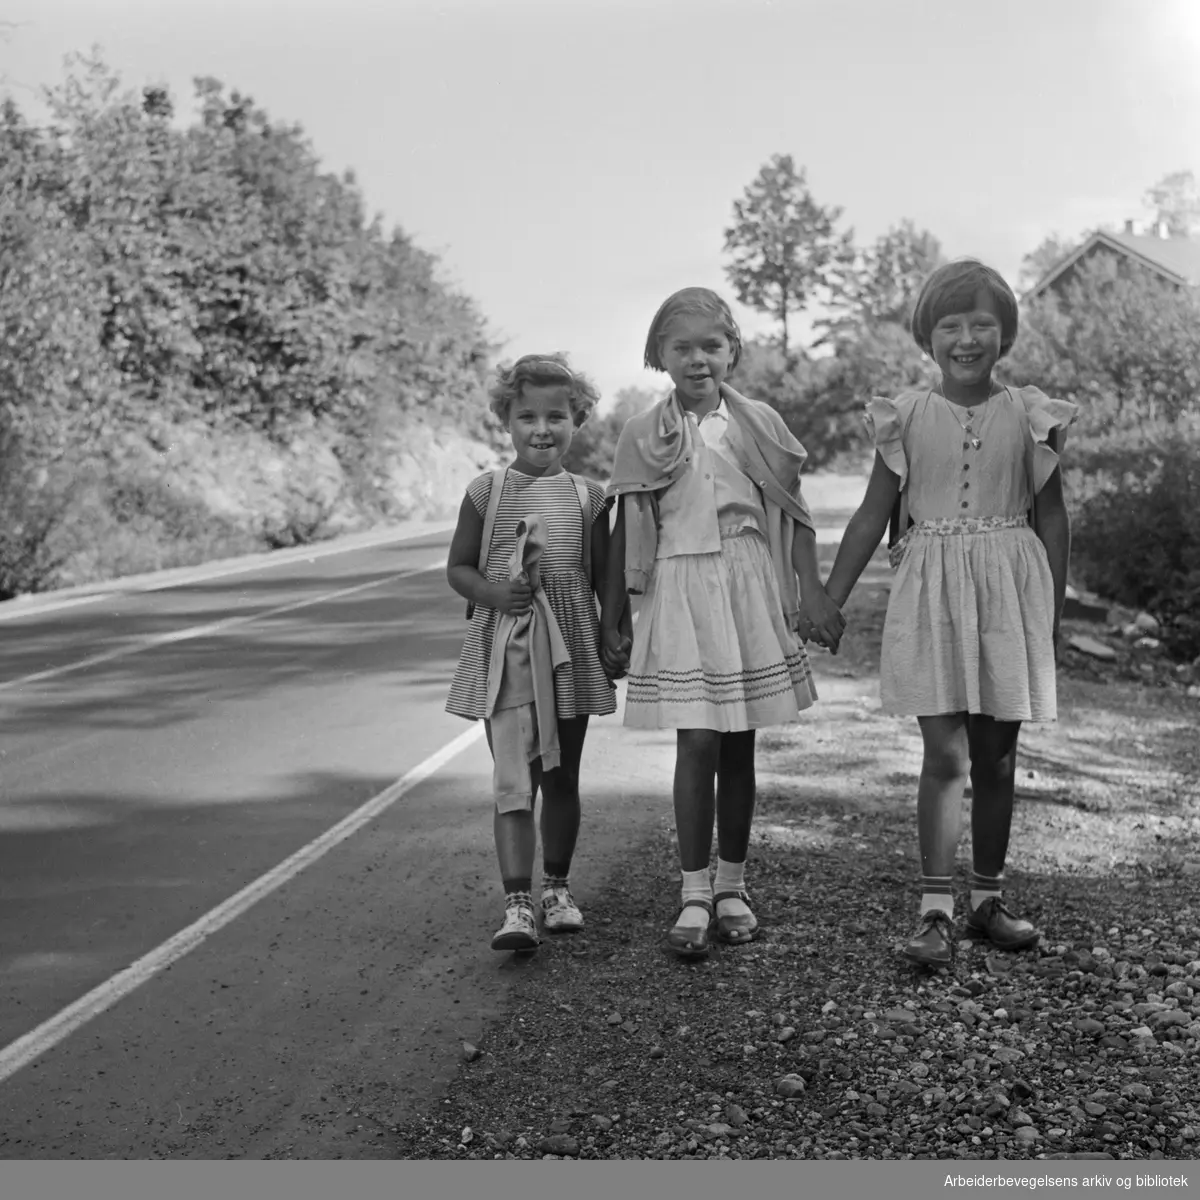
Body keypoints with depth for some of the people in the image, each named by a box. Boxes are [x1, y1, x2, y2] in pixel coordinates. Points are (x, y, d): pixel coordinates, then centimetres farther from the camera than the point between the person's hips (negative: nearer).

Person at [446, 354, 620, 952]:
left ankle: (557, 886, 30)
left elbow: (605, 577, 7)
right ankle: (518, 903, -8)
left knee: (562, 779, 14)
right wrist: (491, 593, -15)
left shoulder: (587, 497, 2)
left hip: (570, 650, 2)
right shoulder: (486, 492, -2)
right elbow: (458, 567, 4)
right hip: (504, 653, -2)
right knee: (513, 782, -7)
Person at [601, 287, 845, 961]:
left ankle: (732, 886, 20)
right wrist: (612, 621, 6)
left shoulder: (758, 424, 3)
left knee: (739, 746, 8)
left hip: (750, 589, 1)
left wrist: (813, 592, -2)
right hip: (681, 590, -1)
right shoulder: (643, 436, 2)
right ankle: (695, 894, 3)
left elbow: (794, 516, 6)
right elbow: (627, 533, 6)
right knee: (697, 743, -6)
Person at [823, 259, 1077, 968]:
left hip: (1008, 591, 1)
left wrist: (1053, 613, 6)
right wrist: (828, 602, 5)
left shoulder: (1028, 416, 2)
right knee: (945, 754, -6)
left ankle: (989, 899, 22)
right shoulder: (907, 417, 1)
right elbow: (872, 517, 6)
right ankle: (936, 910, -2)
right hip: (931, 593, -1)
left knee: (997, 758, 9)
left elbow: (1052, 518, 8)